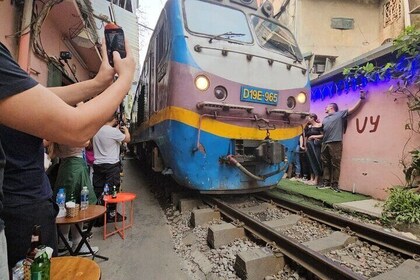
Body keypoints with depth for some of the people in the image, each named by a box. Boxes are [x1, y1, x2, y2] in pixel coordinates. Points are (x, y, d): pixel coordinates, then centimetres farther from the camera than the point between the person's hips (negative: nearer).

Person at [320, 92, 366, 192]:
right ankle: (326, 182, 14)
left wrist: (361, 99, 0)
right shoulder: (325, 119, 24)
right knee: (325, 164, 7)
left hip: (335, 143, -6)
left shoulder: (340, 114, 8)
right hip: (325, 144, 6)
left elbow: (353, 109, 3)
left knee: (335, 164, -4)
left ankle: (334, 184, 0)